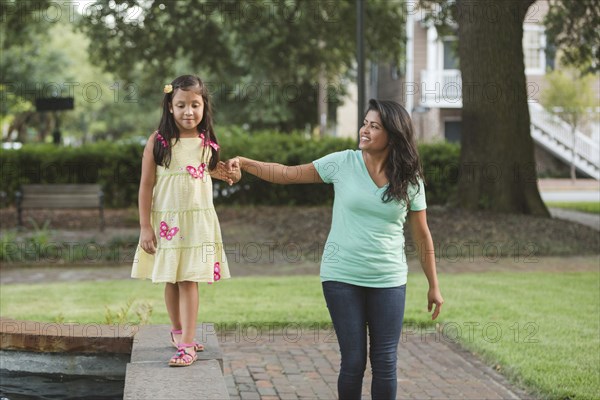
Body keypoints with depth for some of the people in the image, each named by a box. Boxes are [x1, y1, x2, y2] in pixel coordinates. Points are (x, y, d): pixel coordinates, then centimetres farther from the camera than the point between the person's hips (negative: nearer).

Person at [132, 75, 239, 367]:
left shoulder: (207, 142, 1)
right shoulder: (158, 140, -8)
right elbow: (146, 184, -7)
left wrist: (219, 173, -3)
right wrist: (145, 226, -9)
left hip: (198, 220, 1)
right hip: (166, 220, -1)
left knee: (189, 280, -3)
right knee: (170, 280, 10)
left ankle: (187, 344, -1)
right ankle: (178, 330, 32)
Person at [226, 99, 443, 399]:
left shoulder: (409, 181, -1)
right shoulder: (343, 163, -3)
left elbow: (422, 236, 5)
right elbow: (288, 174, 0)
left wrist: (434, 286, 8)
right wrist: (245, 163, -13)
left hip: (388, 282, 1)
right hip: (342, 277, -1)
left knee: (385, 363, 3)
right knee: (353, 361, 1)